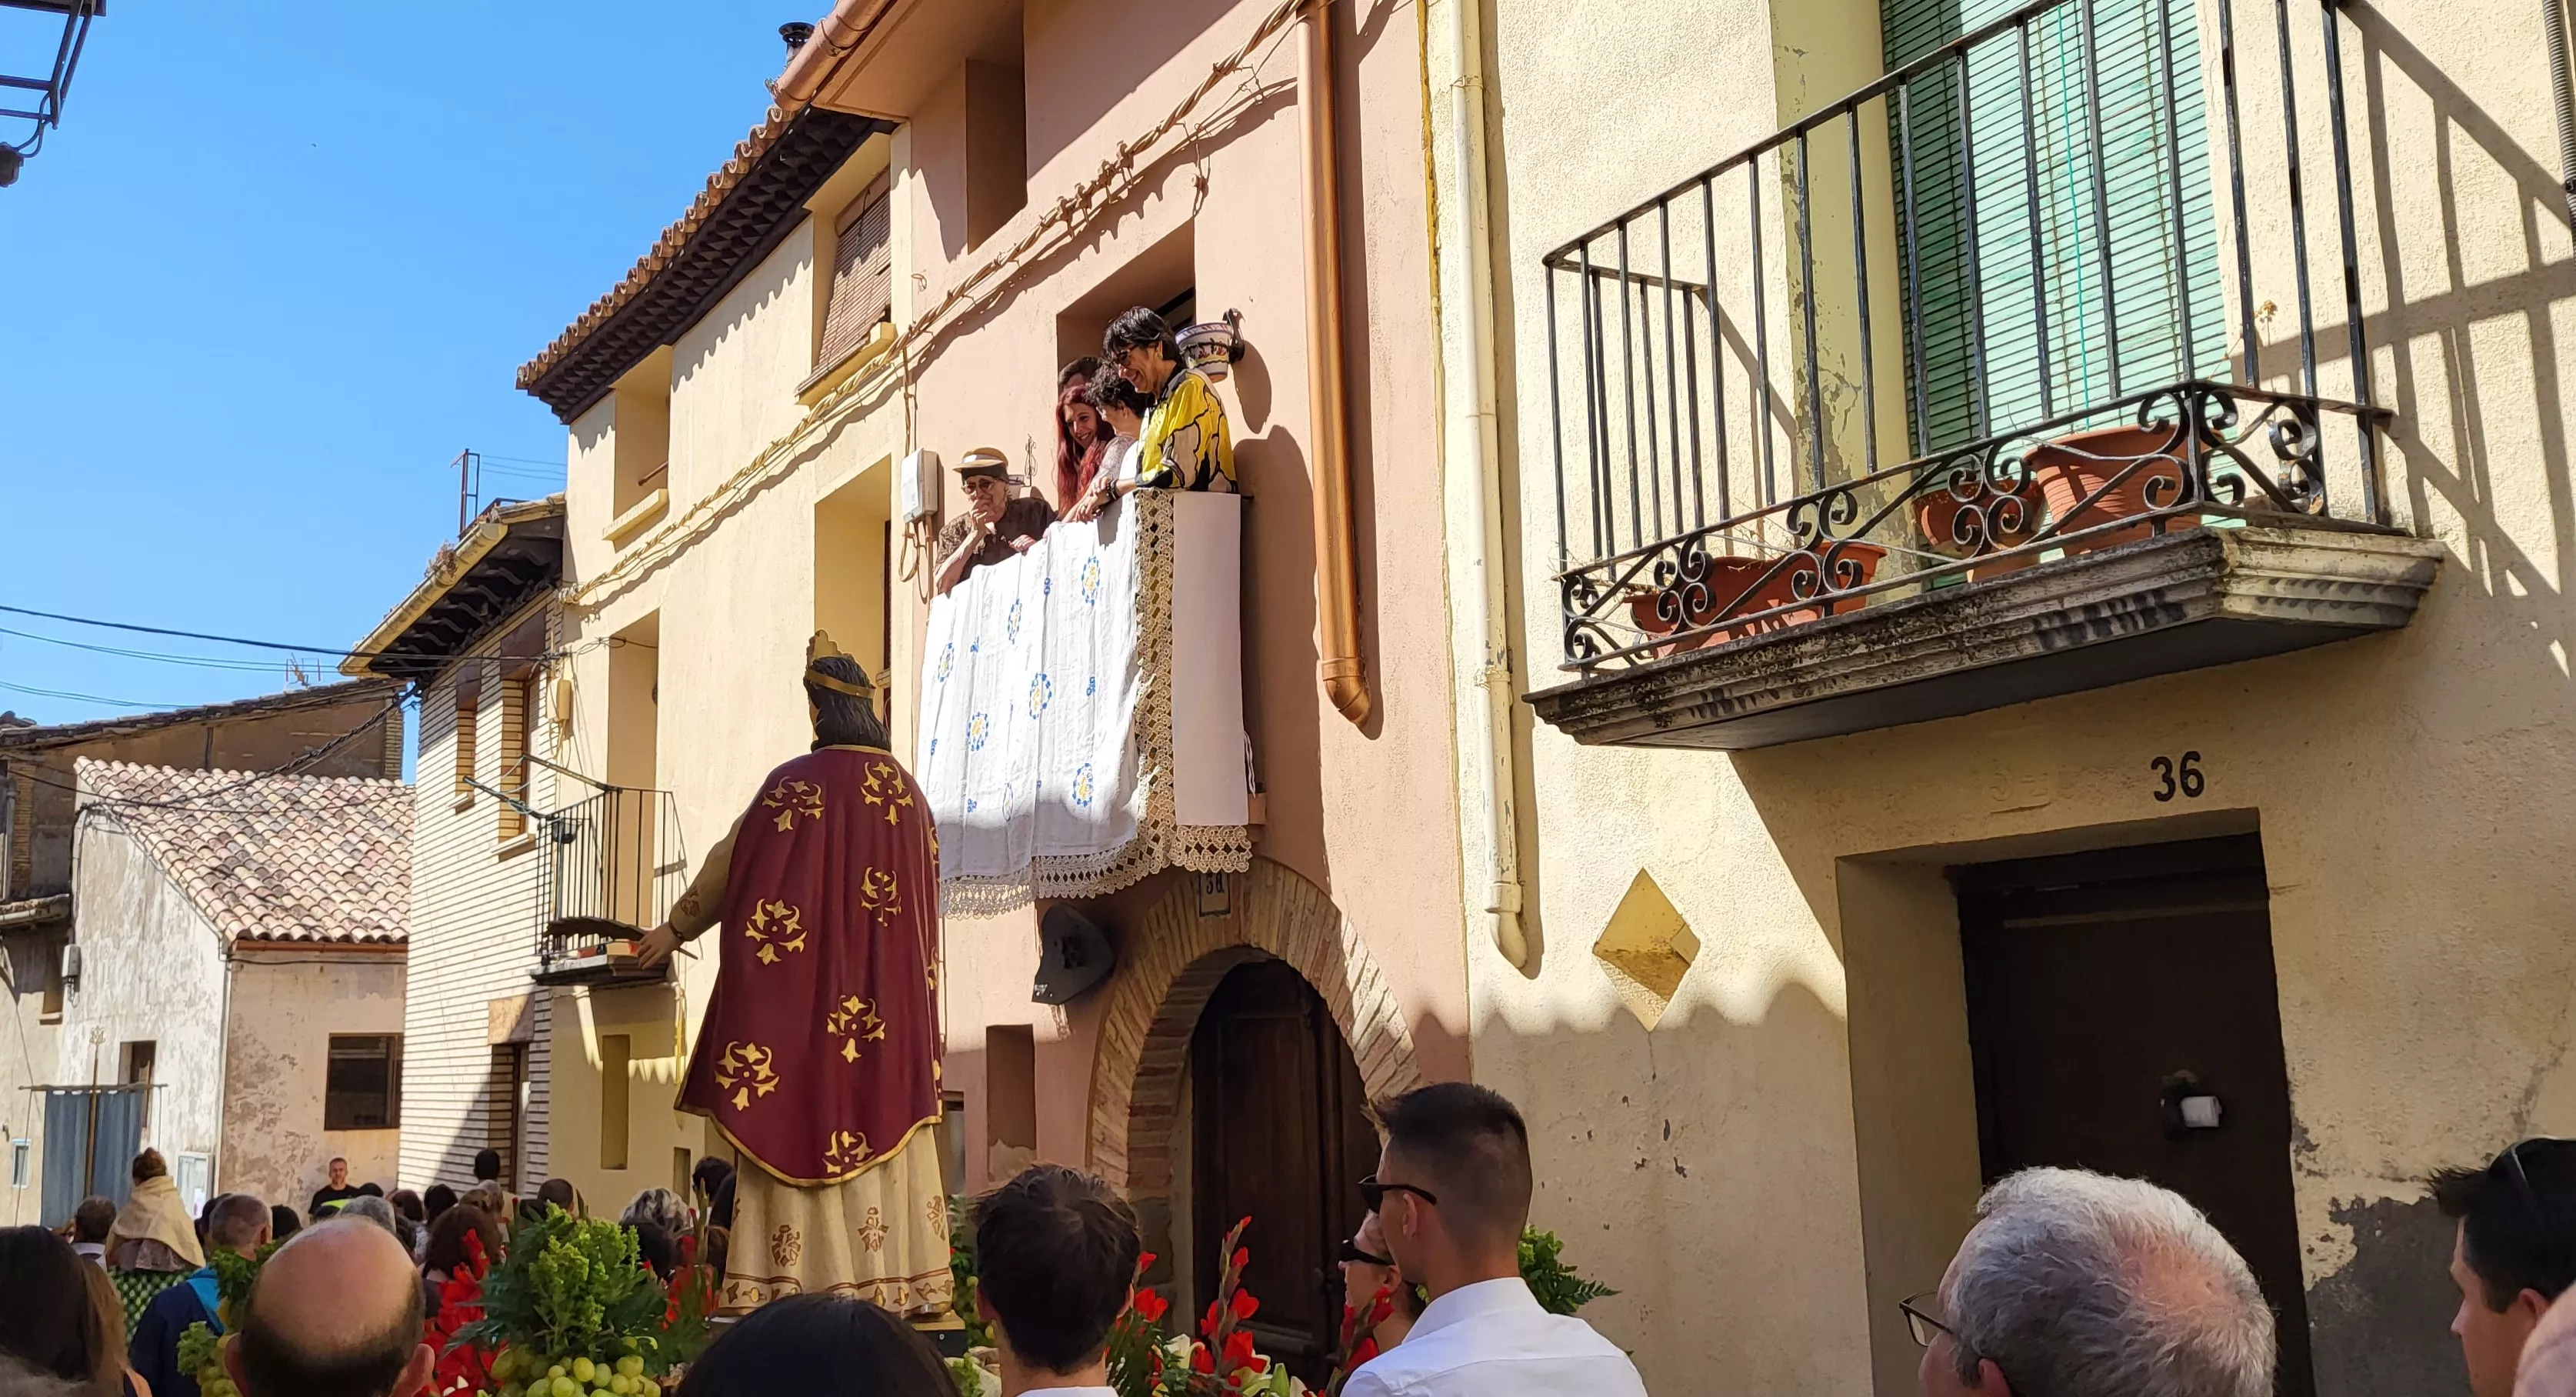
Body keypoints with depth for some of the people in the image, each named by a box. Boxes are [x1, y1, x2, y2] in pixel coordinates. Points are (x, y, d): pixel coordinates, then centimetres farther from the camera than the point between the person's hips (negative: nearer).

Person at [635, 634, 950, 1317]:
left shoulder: (799, 781, -7)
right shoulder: (908, 791, 9)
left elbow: (732, 863, 1)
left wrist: (675, 928, 14)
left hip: (811, 993, -5)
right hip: (895, 1002, 5)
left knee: (805, 1122, -3)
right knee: (883, 1108, 6)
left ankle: (803, 1278, -5)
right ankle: (897, 1280, 7)